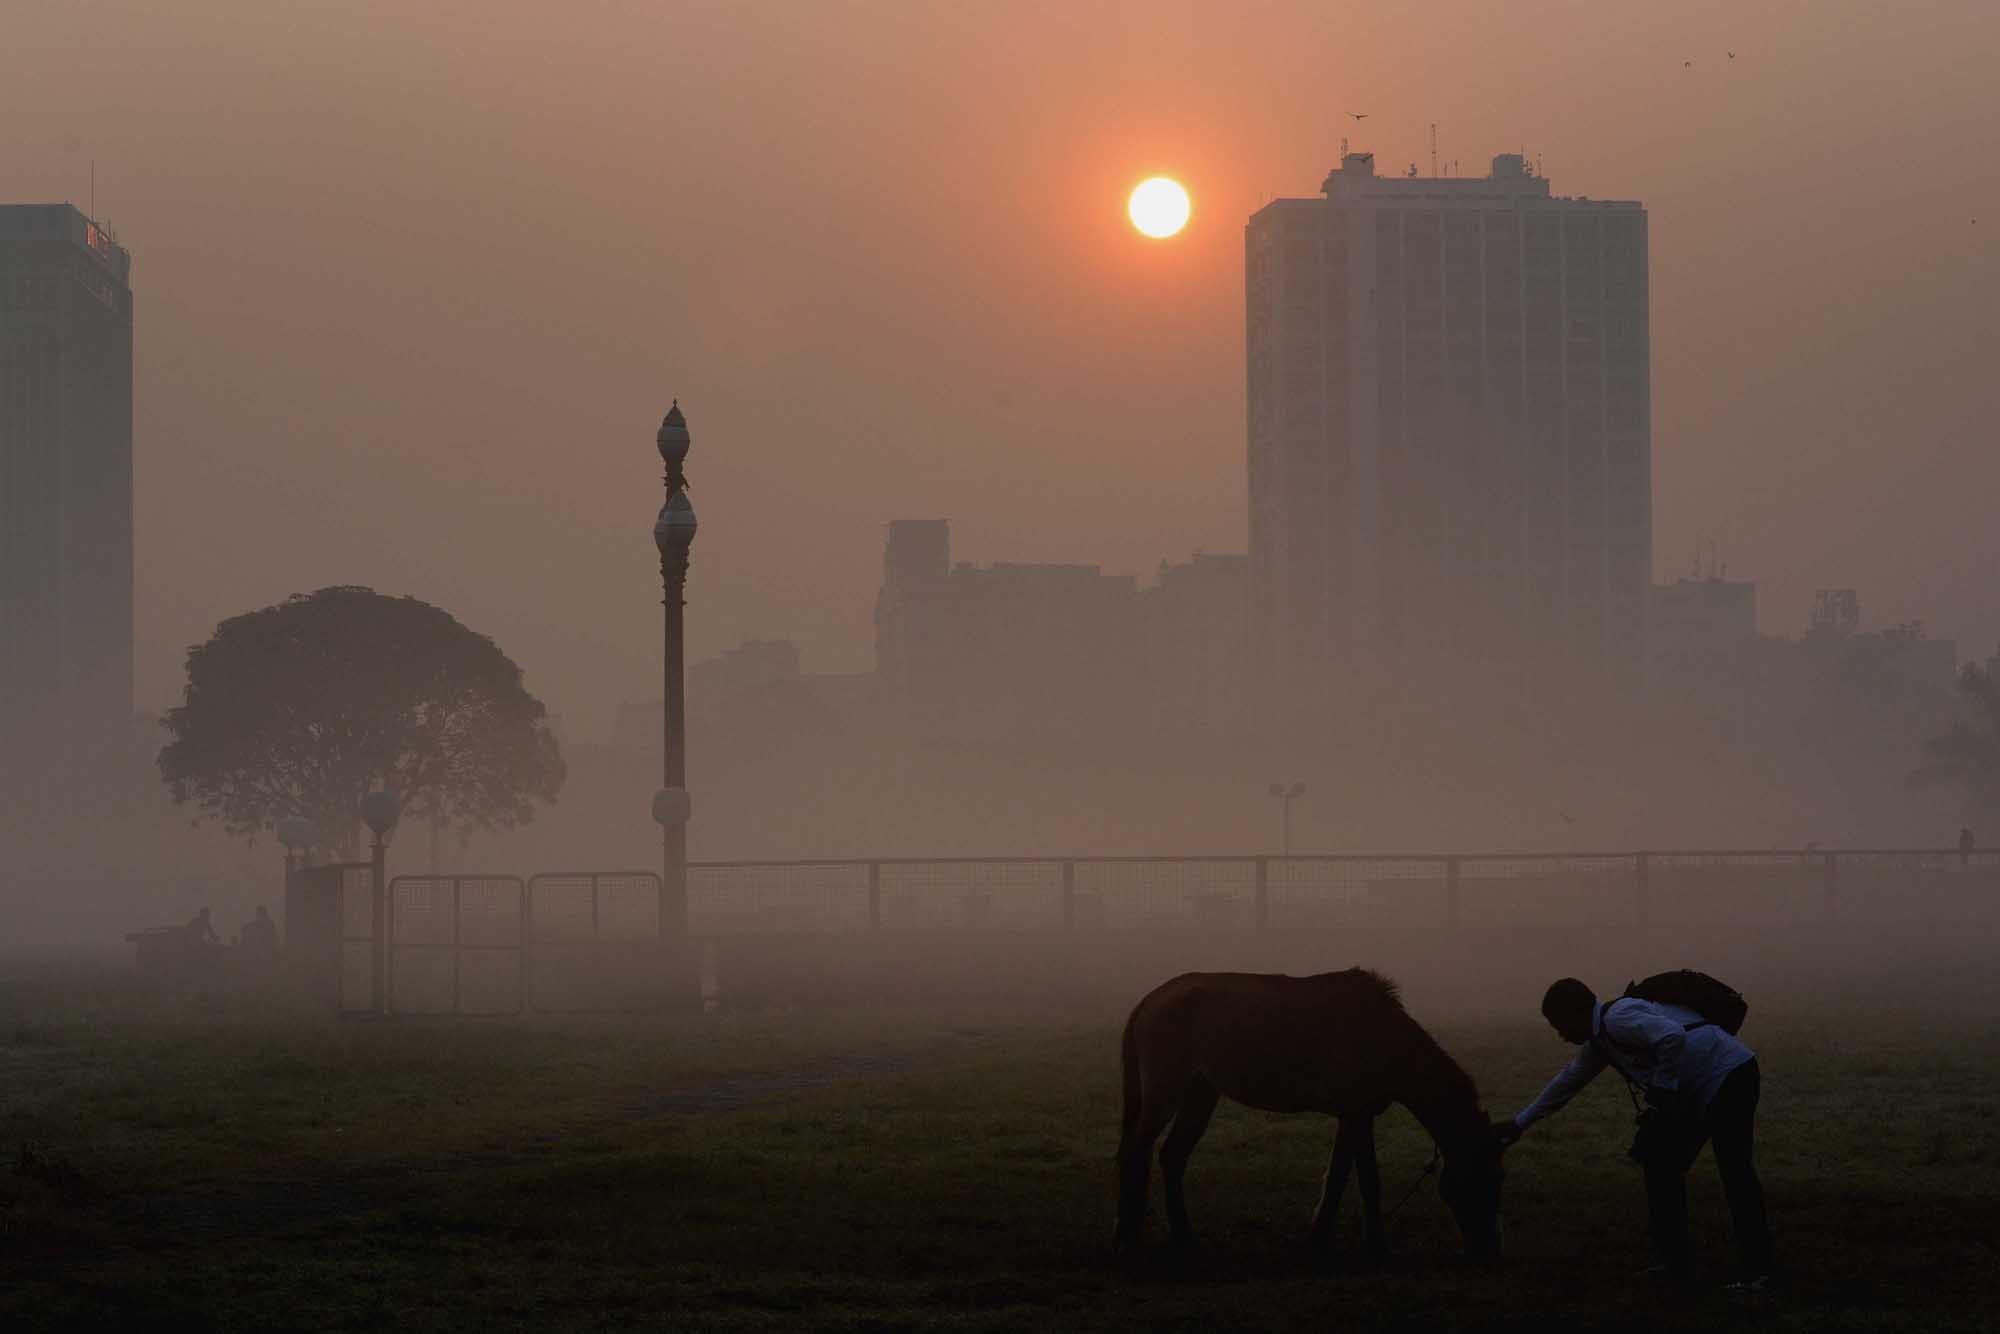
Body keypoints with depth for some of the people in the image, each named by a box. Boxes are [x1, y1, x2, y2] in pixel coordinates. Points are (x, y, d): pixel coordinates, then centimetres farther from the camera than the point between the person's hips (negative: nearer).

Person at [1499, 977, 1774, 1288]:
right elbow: (1568, 1081, 29)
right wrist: (1521, 1123, 37)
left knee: (1734, 1170, -17)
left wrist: (1663, 1088, -21)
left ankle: (1758, 1269, -18)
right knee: (1662, 1165, 12)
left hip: (1729, 1075, -11)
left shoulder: (1617, 1020, -18)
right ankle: (1674, 1261, 14)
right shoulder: (1598, 1039, 14)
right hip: (1699, 1095, 11)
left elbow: (1673, 1037, -33)